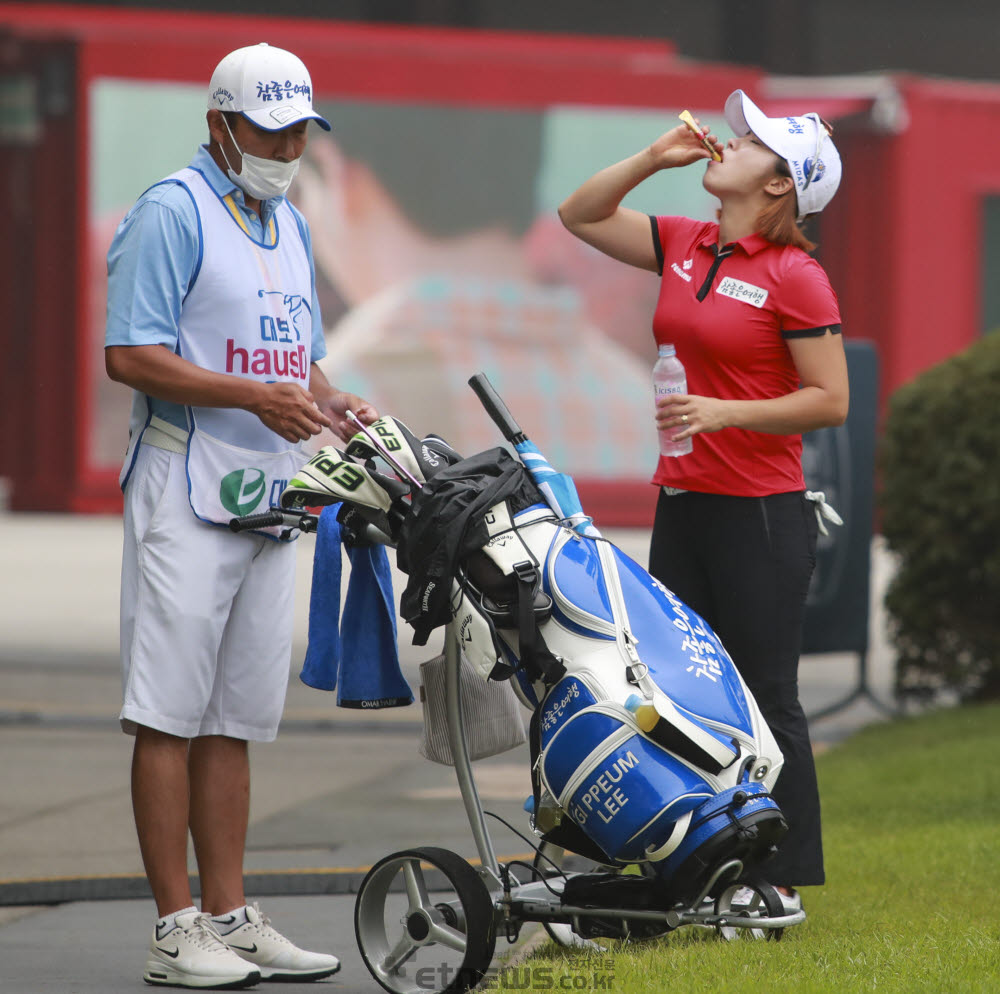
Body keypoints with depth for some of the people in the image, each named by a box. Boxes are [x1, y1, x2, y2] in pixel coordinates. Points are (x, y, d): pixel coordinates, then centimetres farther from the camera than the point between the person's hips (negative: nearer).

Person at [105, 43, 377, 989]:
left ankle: (230, 917, 12)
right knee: (170, 715, -7)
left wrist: (334, 405, 4)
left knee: (234, 721, 10)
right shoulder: (171, 213, -7)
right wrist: (257, 397, -21)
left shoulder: (288, 225, 19)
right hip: (187, 494, -8)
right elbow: (131, 355, -15)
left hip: (269, 500, 8)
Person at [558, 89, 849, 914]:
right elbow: (581, 215, 19)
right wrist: (655, 158, 7)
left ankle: (782, 884, 4)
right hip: (683, 504, 8)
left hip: (762, 512, -8)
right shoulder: (684, 246, 10)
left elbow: (830, 401, -13)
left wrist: (724, 413, -20)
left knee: (764, 695, -3)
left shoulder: (794, 276, -11)